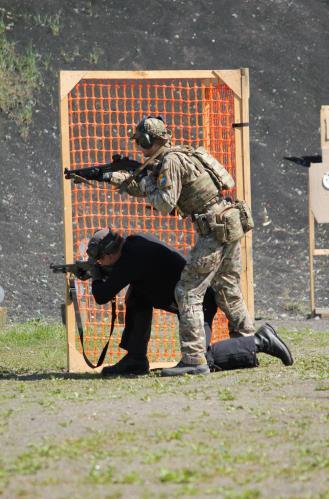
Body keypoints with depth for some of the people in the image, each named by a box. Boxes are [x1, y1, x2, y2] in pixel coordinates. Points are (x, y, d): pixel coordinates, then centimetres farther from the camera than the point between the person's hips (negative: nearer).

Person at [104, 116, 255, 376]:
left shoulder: (171, 162, -12)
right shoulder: (180, 156, 18)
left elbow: (165, 204, -18)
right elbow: (145, 186, 27)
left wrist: (147, 185, -1)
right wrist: (113, 178, 19)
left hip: (215, 230, -10)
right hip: (231, 226, 10)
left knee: (188, 292, -8)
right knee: (228, 292, 19)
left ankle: (194, 359, -14)